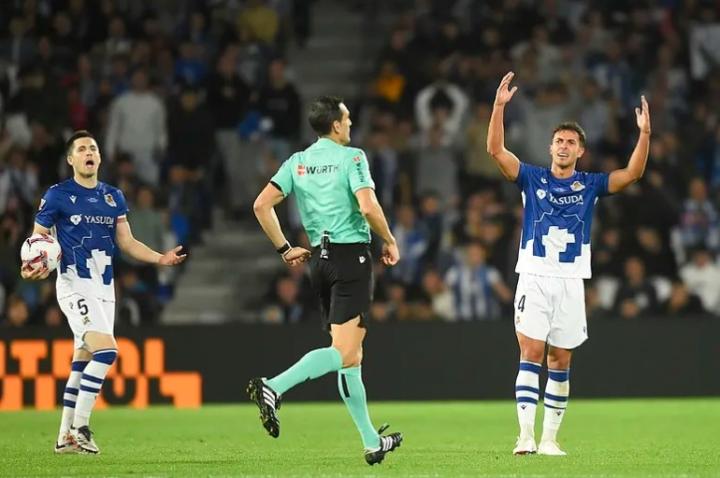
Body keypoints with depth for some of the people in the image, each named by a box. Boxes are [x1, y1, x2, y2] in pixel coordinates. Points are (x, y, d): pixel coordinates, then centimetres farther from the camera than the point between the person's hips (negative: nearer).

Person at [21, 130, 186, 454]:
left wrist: (160, 258, 2)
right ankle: (80, 427, -15)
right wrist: (31, 267, -22)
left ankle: (66, 436, 16)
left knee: (83, 363, 9)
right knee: (106, 349, -22)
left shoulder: (113, 197, 13)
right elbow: (38, 239, -1)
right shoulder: (58, 195, -3)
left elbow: (126, 242, 17)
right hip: (75, 284, -6)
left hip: (104, 288, 6)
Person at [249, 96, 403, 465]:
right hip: (352, 257, -7)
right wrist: (389, 241, -2)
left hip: (319, 259, 7)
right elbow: (368, 206, -18)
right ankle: (273, 387, -32)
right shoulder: (351, 158, -7)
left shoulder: (297, 162, 9)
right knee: (344, 352, -13)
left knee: (351, 356, 12)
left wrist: (284, 249, 13)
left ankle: (372, 442, 16)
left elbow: (262, 205, 3)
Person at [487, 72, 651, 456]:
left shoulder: (590, 185, 8)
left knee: (560, 362, 4)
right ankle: (526, 435, -15)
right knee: (531, 353, -11)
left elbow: (632, 173, -3)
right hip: (534, 278, -2)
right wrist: (499, 106, -17)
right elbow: (495, 149, -6)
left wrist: (644, 134, -15)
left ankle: (550, 438, 10)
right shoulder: (532, 178, 5)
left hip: (571, 282, 2)